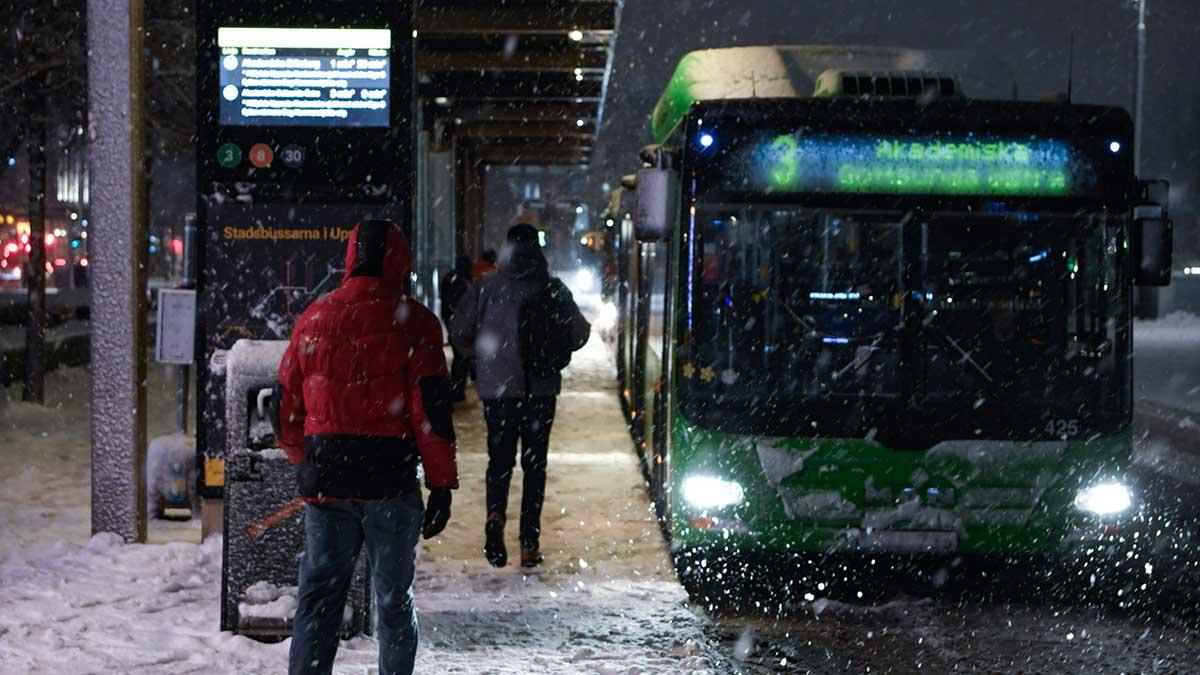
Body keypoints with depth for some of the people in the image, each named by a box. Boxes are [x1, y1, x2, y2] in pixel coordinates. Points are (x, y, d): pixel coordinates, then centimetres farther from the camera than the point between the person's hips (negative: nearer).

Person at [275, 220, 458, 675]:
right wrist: (441, 484, -5)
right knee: (393, 599, 9)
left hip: (324, 483, 3)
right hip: (390, 482, -3)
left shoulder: (314, 318, 8)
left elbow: (286, 407, 13)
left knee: (318, 596, 9)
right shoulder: (411, 320, -5)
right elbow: (431, 409, -10)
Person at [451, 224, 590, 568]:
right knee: (534, 463, 10)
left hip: (496, 387, 0)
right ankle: (529, 543, 8)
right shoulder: (554, 289, -2)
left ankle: (495, 517, -19)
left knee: (500, 457, 10)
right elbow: (578, 335, 0)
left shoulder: (486, 287, -2)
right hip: (541, 388, 0)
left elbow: (458, 333, -3)